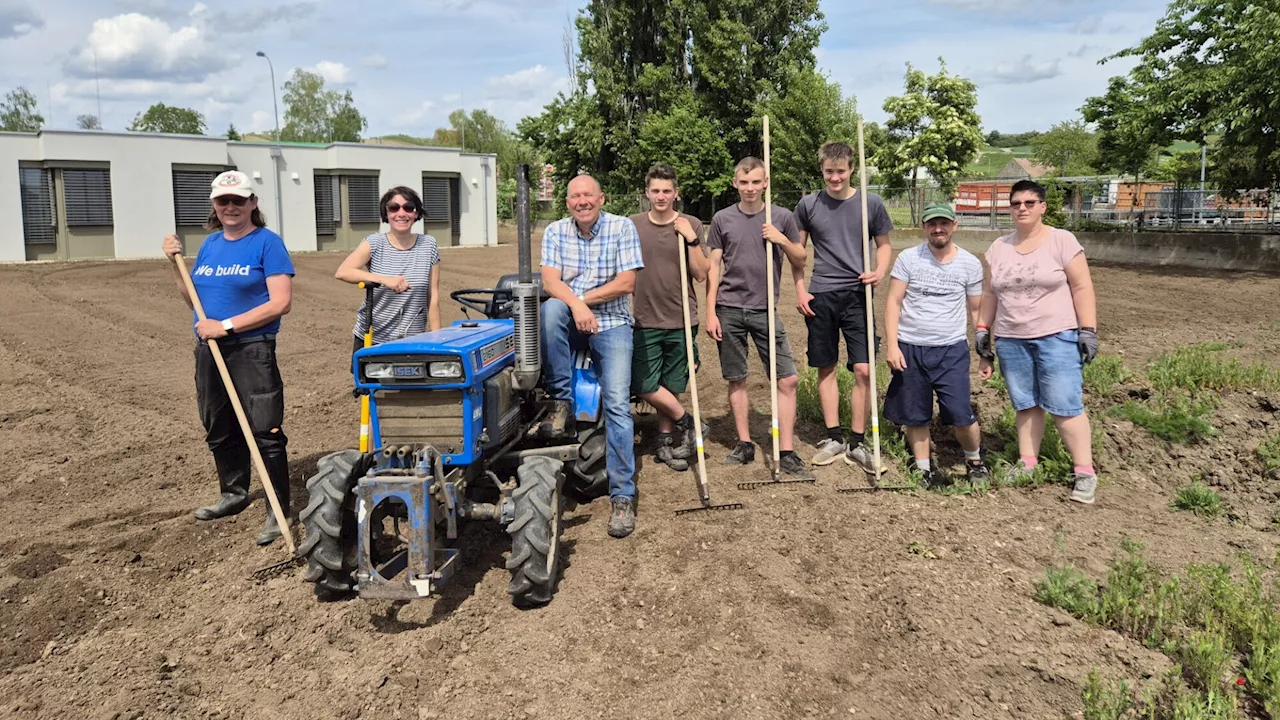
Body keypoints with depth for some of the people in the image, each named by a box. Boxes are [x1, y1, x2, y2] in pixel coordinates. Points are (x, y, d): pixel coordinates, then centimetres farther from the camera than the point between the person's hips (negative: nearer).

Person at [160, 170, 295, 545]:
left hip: (252, 350, -7)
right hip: (209, 351, 8)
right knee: (219, 431, 19)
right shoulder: (210, 244, 12)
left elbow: (281, 302, -17)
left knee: (265, 433, -7)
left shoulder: (267, 243, -8)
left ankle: (278, 513, 1)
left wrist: (227, 325, -19)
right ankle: (234, 494, 37)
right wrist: (176, 263, 5)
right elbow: (194, 299, 18)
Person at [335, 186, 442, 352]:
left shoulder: (428, 245, 0)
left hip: (413, 343, 1)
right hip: (370, 340, 0)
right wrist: (383, 279, -33)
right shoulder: (375, 243, -4)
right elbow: (342, 272, -20)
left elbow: (433, 297, 1)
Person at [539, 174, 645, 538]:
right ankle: (562, 404, -24)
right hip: (571, 323, 2)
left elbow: (626, 283, -9)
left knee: (617, 404, -16)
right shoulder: (555, 232, 3)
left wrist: (585, 298, -12)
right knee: (551, 308, -33)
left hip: (611, 322, -2)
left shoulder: (622, 227, -3)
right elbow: (550, 283, -9)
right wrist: (576, 304, -27)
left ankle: (622, 497, -9)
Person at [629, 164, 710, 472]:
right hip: (645, 320, 1)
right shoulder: (632, 226, 2)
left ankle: (667, 441, 25)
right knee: (644, 386, -7)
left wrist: (691, 239, -12)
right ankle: (686, 422, 15)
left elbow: (701, 274, -2)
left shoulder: (691, 225, 1)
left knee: (670, 387, 7)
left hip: (681, 320, 0)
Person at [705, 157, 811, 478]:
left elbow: (800, 261, 10)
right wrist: (710, 312, -2)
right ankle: (744, 444, 20)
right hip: (729, 310, 0)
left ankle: (786, 452, 3)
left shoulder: (782, 217, 4)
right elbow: (713, 267, 4)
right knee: (736, 379, 6)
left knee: (787, 379, -5)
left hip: (765, 310, 0)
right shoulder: (723, 219, 3)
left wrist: (782, 240, -10)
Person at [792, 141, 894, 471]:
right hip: (820, 297, 1)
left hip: (857, 295, -1)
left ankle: (857, 442, 7)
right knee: (826, 368, 8)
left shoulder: (871, 203, 0)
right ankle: (833, 437, 20)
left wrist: (880, 271, -10)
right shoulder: (808, 205, 2)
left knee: (864, 370, -5)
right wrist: (800, 290, 1)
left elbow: (884, 245, 10)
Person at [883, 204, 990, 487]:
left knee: (960, 414, -7)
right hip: (909, 349, 1)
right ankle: (924, 469, 25)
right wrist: (891, 345, -11)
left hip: (952, 350, 0)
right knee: (915, 415, 8)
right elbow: (893, 302, -3)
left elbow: (976, 310, 8)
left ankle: (974, 460, 20)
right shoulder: (908, 259, -2)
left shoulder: (970, 264, 1)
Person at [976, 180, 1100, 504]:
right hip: (1011, 341, 4)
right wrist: (982, 329, 10)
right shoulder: (998, 248, 10)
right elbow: (990, 294, 15)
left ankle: (1085, 472, 0)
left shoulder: (1062, 241, -2)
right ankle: (1027, 464, 18)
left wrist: (1088, 330, -9)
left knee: (1064, 406, -7)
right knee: (1025, 405, 9)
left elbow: (1082, 287, -4)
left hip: (1057, 338, -4)